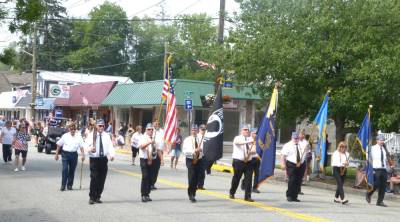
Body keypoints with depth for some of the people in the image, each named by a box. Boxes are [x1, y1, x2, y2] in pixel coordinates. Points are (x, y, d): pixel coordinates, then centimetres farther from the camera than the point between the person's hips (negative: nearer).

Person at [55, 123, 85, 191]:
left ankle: (69, 185, 20)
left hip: (74, 154, 2)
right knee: (65, 169, -10)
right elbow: (59, 145, 8)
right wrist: (56, 154, 9)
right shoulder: (65, 136, 0)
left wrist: (83, 155, -8)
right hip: (65, 154, -2)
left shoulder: (78, 137, 2)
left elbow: (81, 146, 2)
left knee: (72, 170, 8)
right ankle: (63, 185, -5)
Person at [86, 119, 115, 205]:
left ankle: (97, 197, 18)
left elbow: (110, 146, -1)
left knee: (102, 179, 6)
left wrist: (112, 154, -20)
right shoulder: (91, 135, 1)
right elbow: (87, 145, -9)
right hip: (94, 159, -3)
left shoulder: (106, 136, 10)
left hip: (104, 159, 4)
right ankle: (92, 197, -2)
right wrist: (90, 148, -33)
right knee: (94, 178, -11)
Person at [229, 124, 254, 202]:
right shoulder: (237, 138, -2)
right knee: (236, 178, 6)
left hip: (248, 162, 3)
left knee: (248, 179, -4)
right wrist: (248, 142, -44)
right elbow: (238, 142, -26)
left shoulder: (250, 139, 10)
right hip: (238, 161, -3)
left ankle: (248, 196, 1)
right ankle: (232, 193, 28)